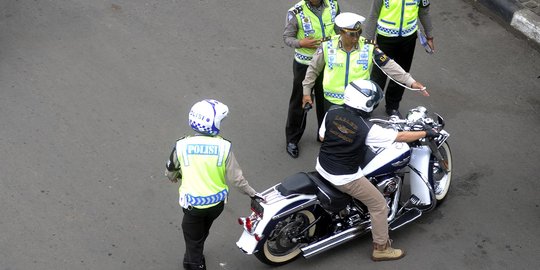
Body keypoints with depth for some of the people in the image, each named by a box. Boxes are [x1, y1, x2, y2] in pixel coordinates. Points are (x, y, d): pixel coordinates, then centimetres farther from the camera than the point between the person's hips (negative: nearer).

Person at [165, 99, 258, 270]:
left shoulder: (182, 146, -16)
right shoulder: (223, 147, -18)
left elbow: (171, 172, 1)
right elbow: (236, 177, -12)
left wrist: (175, 177, 25)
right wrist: (252, 194, 4)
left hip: (192, 203, -2)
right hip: (216, 203, 3)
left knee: (193, 238, 20)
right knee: (202, 233, 31)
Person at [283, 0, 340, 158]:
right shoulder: (296, 13, -19)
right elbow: (287, 37, -10)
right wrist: (301, 43, -28)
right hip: (304, 65, -4)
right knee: (299, 102, 10)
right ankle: (292, 139, 27)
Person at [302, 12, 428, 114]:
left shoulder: (368, 47, -10)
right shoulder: (328, 46, -10)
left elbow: (389, 66, -10)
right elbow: (313, 68, 2)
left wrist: (411, 82, -17)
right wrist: (306, 92, 4)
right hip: (332, 102, 0)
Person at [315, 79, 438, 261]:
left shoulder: (332, 112, -9)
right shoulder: (367, 129, -23)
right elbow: (401, 137, -14)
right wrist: (426, 133, -1)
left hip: (322, 167, 6)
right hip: (344, 178, -6)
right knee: (379, 205, 10)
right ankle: (381, 249, 22)